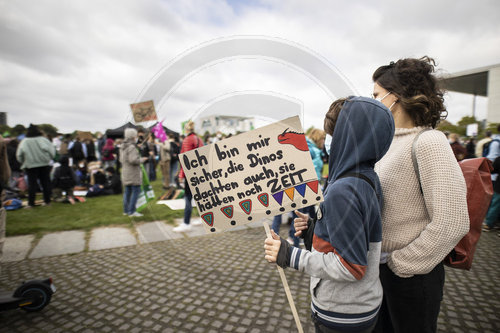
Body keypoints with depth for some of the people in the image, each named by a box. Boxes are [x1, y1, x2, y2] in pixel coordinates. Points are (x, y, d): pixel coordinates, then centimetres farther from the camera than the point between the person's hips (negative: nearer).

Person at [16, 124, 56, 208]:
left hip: (30, 165, 0)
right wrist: (49, 158, 6)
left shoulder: (24, 141, -3)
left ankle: (31, 203, 4)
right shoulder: (43, 139, -5)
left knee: (32, 183, 3)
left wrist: (23, 162, 11)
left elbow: (19, 154, -4)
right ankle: (47, 200, 12)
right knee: (45, 182, 8)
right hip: (44, 164, 0)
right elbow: (51, 149, -8)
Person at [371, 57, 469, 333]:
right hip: (378, 264, 7)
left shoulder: (428, 142, -19)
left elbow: (452, 223, -25)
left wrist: (402, 264, -16)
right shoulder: (389, 142, 5)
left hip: (410, 276, -7)